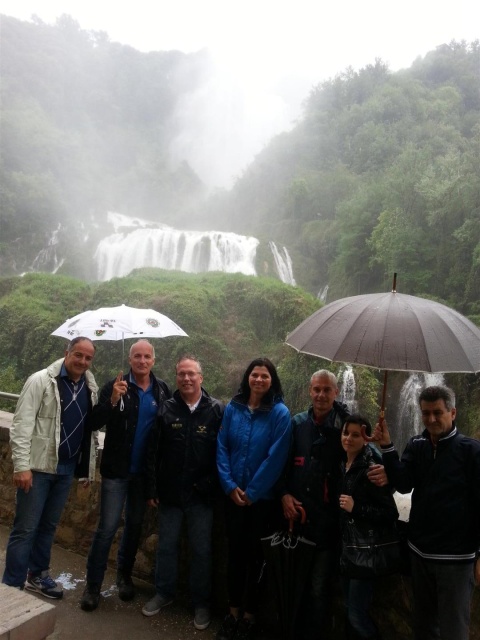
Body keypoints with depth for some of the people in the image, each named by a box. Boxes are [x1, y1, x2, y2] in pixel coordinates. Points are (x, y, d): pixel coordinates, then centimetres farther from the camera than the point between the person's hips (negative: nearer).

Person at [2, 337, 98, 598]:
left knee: (48, 526, 18)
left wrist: (88, 465, 9)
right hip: (38, 466, -5)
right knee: (25, 528, 1)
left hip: (66, 468, 5)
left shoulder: (90, 388, 4)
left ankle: (37, 575, 35)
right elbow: (21, 425, -15)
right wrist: (21, 466, -19)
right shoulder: (41, 380, -11)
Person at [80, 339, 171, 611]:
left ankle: (125, 574, 36)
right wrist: (113, 401, -31)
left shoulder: (163, 390, -1)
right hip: (117, 468, -3)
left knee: (135, 524, 17)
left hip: (145, 470, 3)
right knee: (108, 526, -1)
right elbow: (95, 422, -15)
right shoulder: (116, 386, -9)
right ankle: (93, 584, 15)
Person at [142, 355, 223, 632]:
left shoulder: (217, 410, -7)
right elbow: (153, 452, 1)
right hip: (170, 493, 2)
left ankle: (202, 602, 27)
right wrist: (152, 488, 0)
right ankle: (164, 593, 36)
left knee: (202, 550, 10)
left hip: (202, 495, -2)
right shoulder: (166, 409, -1)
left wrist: (213, 485, -8)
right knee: (167, 545, 15)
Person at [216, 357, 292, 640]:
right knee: (235, 551, 13)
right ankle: (233, 612, 29)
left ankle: (249, 616, 28)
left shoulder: (280, 413, -12)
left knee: (254, 554, 11)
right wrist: (229, 485, -9)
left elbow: (276, 458, -14)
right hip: (234, 495, 3)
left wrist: (252, 492, -13)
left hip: (263, 498, -3)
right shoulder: (233, 408, -1)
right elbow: (222, 447, -1)